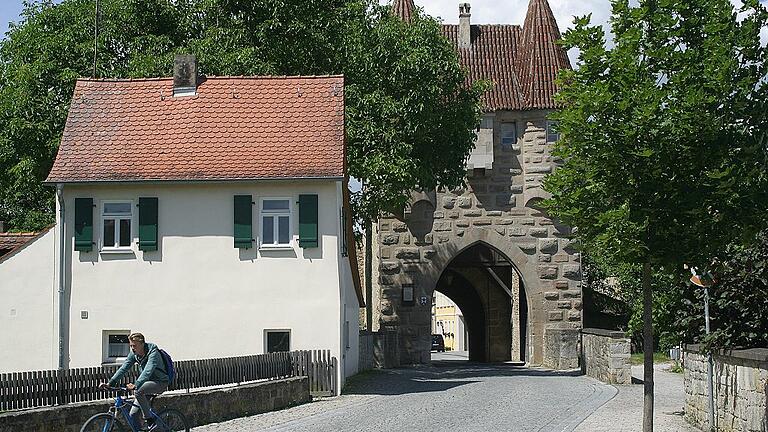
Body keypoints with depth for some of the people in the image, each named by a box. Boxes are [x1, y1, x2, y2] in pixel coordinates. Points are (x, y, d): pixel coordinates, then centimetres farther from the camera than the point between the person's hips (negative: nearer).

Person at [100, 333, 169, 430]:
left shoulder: (153, 353, -24)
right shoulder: (134, 354, -3)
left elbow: (148, 371, -38)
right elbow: (123, 369, -8)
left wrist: (136, 385, -52)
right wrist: (110, 383, -21)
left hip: (160, 383, -7)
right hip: (147, 383, 7)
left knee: (138, 391, -34)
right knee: (133, 414, -5)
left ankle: (149, 420, -22)